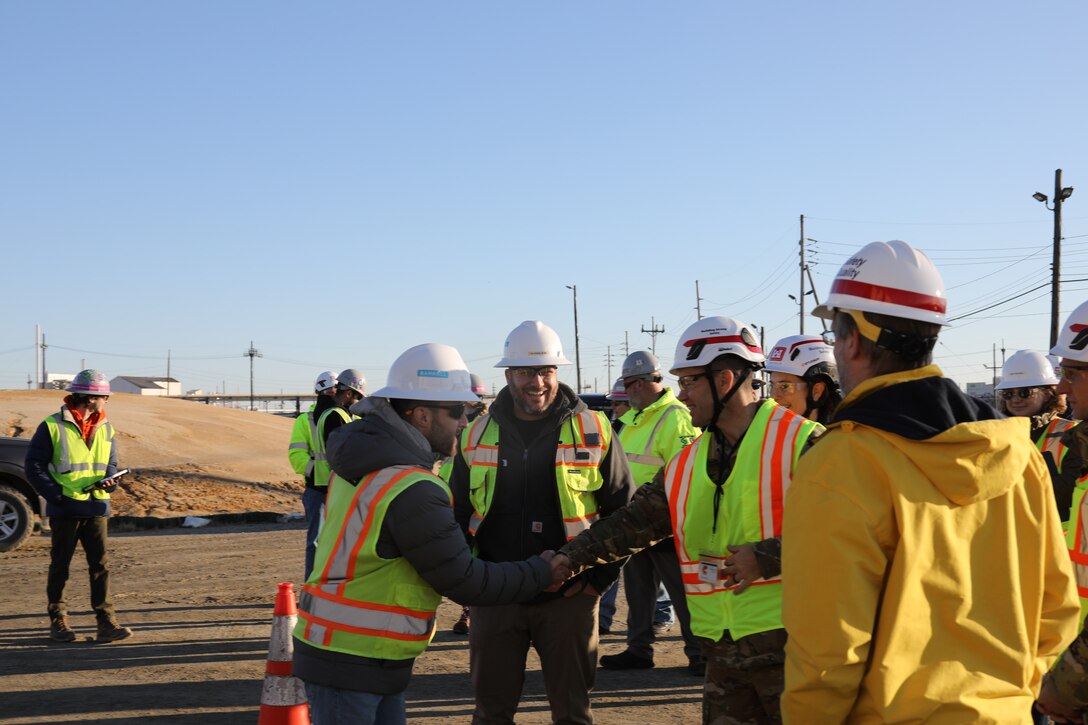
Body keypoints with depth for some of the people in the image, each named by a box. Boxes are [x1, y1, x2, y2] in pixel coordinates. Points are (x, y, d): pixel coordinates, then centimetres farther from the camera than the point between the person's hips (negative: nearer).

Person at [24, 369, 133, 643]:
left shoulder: (105, 428, 10)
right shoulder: (52, 426, -6)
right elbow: (34, 466, -4)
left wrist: (109, 481, -5)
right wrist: (57, 494, -13)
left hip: (96, 508, 4)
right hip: (64, 510, -4)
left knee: (101, 565, -3)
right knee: (60, 566, 7)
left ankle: (106, 623, -2)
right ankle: (58, 621, 18)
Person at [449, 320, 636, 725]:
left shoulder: (593, 432, -3)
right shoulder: (477, 435, 5)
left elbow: (624, 511, 2)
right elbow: (458, 515, 13)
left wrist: (601, 576, -6)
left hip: (569, 598, -2)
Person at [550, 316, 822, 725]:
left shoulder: (799, 443, -9)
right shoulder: (687, 463, 13)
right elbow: (635, 522, 17)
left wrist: (766, 557, -18)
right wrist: (572, 557, 9)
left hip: (790, 646, -6)